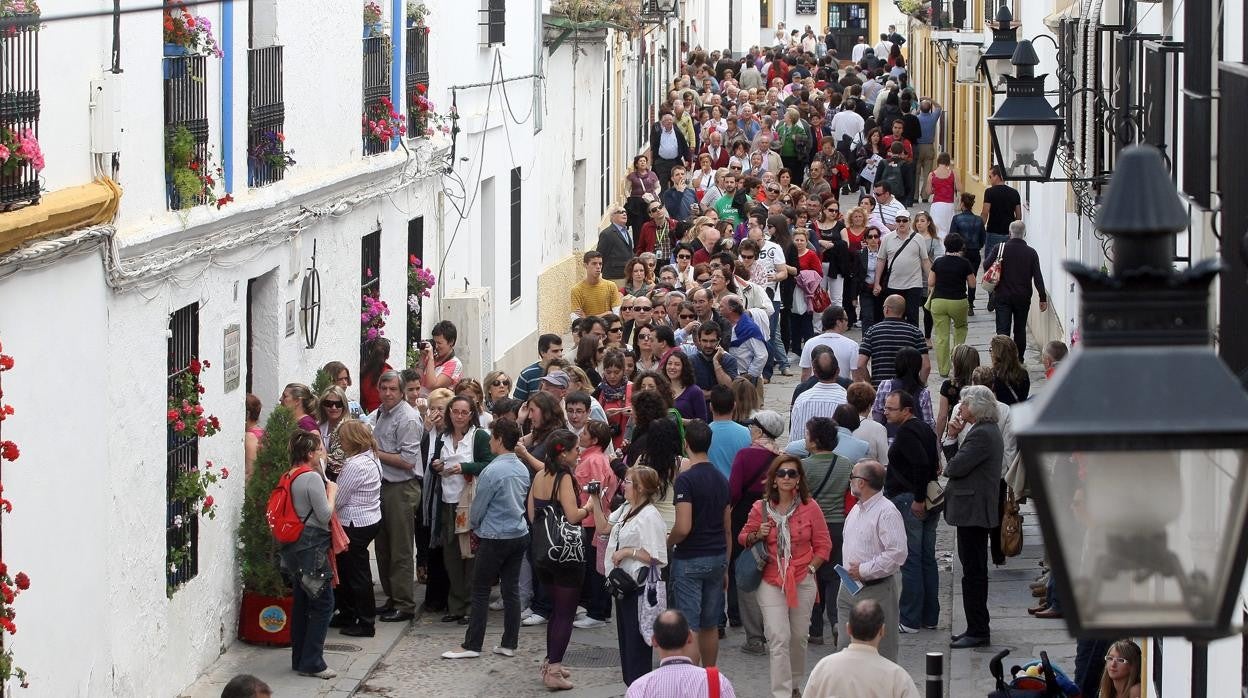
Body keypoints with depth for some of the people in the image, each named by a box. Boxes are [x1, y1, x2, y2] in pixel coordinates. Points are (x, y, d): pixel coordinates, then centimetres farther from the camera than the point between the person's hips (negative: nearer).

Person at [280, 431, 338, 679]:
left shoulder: (292, 476, 11)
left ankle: (299, 659, 19)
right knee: (323, 603, -4)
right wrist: (332, 491, -2)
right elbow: (325, 515, -16)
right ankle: (312, 662, -6)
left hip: (296, 546, 10)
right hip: (313, 545, -10)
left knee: (302, 602, 14)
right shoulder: (313, 478, -17)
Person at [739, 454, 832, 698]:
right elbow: (743, 538, 13)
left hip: (803, 582, 1)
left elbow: (823, 545, 7)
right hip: (771, 582, -1)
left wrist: (811, 568, -4)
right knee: (779, 639, -10)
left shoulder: (810, 508, -1)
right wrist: (757, 535, -8)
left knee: (798, 637, 12)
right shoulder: (760, 508, -1)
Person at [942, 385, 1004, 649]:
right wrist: (952, 438, 3)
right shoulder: (988, 431, 16)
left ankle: (978, 631, -3)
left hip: (973, 511, -11)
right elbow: (957, 462, 16)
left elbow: (956, 466, -21)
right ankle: (977, 629, 22)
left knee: (973, 572, -6)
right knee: (974, 570, 16)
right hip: (978, 511, 11)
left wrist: (946, 469, 1)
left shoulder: (981, 434, -17)